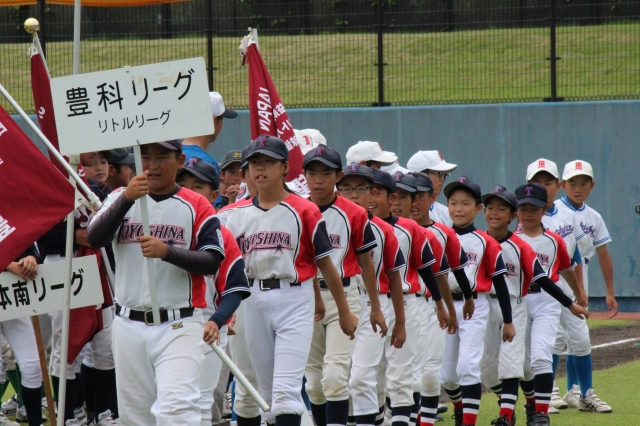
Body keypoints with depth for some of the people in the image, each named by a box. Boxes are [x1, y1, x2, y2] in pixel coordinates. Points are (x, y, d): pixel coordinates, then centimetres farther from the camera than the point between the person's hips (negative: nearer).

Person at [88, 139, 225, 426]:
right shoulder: (121, 199, 10)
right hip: (129, 326, 4)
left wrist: (167, 251, -23)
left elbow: (212, 262, -7)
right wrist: (127, 198, -23)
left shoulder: (197, 206, 3)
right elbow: (95, 238, -8)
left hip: (179, 327, -3)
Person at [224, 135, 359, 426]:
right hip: (253, 301, 5)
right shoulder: (238, 215, 9)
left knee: (286, 389, -14)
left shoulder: (304, 211, -3)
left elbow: (325, 264, 1)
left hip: (294, 300, -5)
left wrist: (344, 312, 4)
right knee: (266, 388, 11)